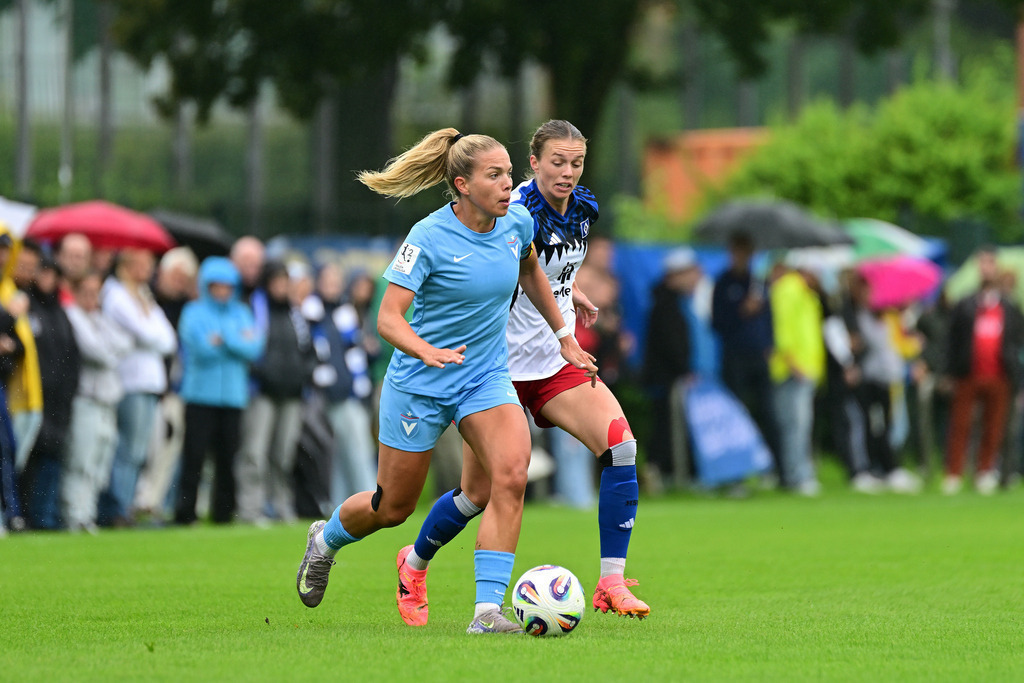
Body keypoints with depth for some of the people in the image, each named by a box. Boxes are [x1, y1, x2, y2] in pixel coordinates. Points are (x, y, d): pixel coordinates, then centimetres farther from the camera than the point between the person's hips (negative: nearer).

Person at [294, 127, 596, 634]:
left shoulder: (518, 222, -4)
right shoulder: (429, 238, -20)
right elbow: (388, 318, -23)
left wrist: (563, 336, 22)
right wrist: (427, 351, -42)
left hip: (487, 379, 4)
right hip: (419, 383, -4)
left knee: (511, 474, -23)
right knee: (394, 507, 10)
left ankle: (487, 610, -23)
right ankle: (325, 539, 44)